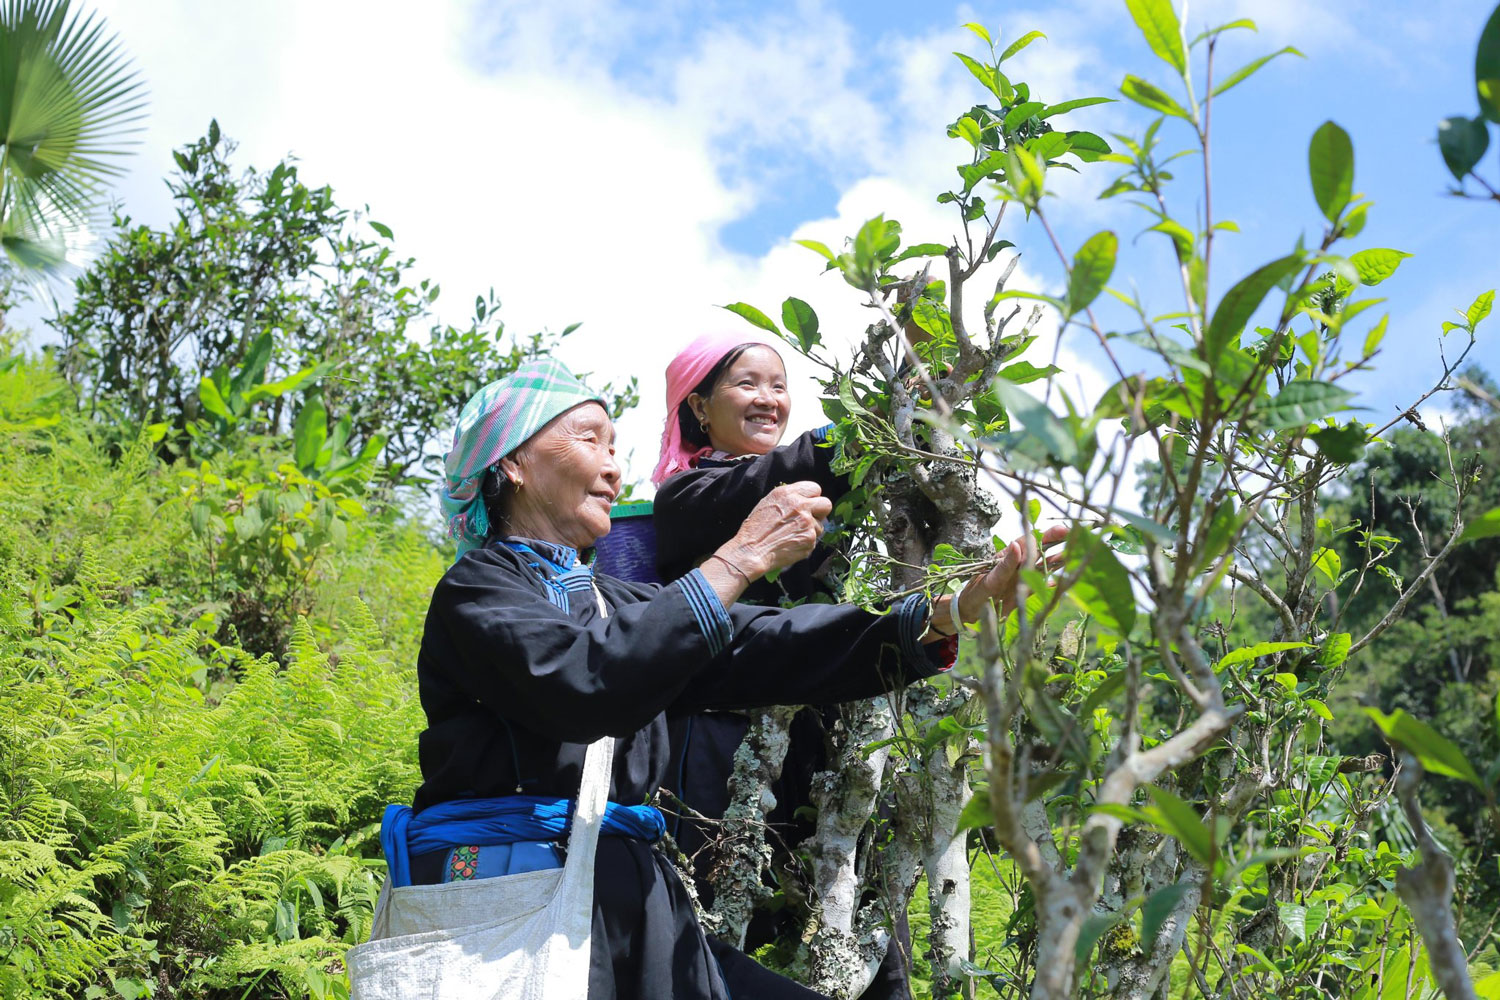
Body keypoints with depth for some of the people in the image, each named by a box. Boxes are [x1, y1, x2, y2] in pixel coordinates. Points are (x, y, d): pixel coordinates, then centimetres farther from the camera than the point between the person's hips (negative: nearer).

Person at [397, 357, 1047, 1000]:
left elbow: (767, 648, 6)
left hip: (629, 912, 6)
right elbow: (583, 682, -20)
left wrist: (958, 609, -5)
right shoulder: (477, 589, 0)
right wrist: (742, 559, -15)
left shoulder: (612, 602, 20)